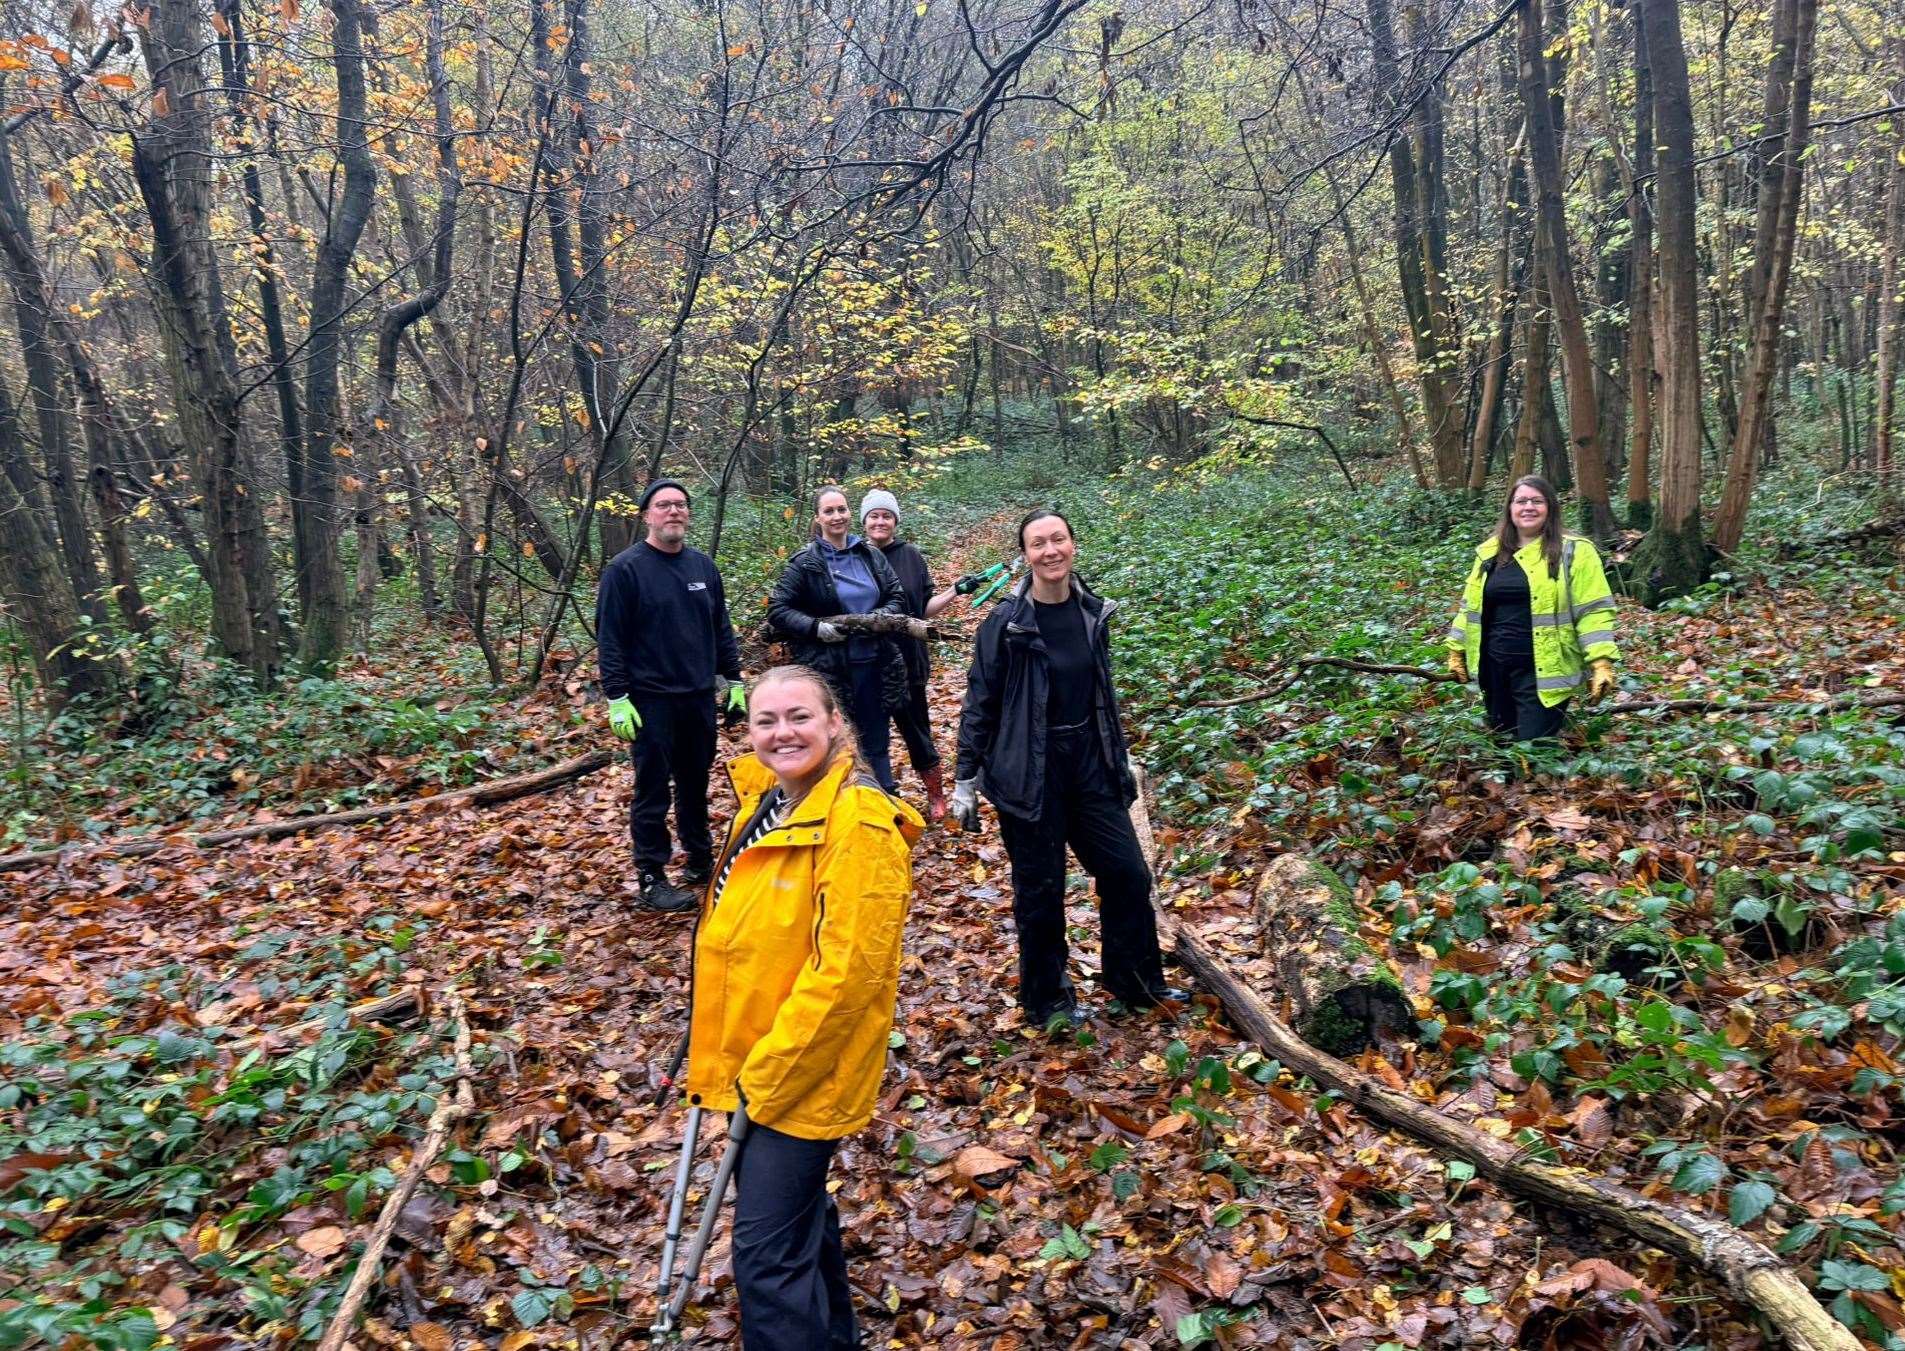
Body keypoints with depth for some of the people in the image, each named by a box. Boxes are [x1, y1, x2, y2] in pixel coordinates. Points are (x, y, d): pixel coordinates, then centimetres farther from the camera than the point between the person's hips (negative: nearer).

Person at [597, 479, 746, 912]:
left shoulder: (702, 565, 9)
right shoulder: (625, 568, -8)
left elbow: (721, 628, 15)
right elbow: (609, 639, -10)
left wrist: (734, 680, 12)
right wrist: (616, 698, -14)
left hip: (700, 697, 5)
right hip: (651, 700, -5)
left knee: (696, 785, 16)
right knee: (653, 791, 1)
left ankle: (701, 861, 30)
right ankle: (651, 878, 10)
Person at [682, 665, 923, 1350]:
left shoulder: (858, 822, -22)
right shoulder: (764, 801, 4)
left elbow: (845, 970, -25)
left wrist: (769, 1072, -19)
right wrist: (715, 1052, 12)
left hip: (803, 1072, -9)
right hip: (753, 1064, 9)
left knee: (766, 1250, -1)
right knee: (799, 1214, 25)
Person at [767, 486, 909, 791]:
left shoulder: (871, 556, 7)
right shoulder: (804, 562, -4)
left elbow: (897, 597, 10)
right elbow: (777, 610, -4)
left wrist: (879, 617, -11)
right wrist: (815, 627, -18)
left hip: (874, 664, 4)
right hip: (828, 669, -3)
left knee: (875, 743, 14)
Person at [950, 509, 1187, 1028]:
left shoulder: (1092, 612, 1)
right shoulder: (1007, 622, -13)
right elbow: (980, 702, -7)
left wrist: (1121, 757, 18)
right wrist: (966, 780, -5)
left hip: (1089, 764, 5)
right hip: (1028, 771, -5)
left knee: (1127, 871, 9)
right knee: (1040, 889, 6)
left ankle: (1138, 983, 28)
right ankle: (1047, 1000, 24)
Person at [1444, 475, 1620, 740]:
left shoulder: (1573, 551, -3)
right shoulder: (1489, 552, 12)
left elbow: (1592, 610, -7)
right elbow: (1471, 605, 20)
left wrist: (1601, 662, -14)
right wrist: (1457, 651, 18)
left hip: (1542, 671, -5)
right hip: (1494, 666, 5)